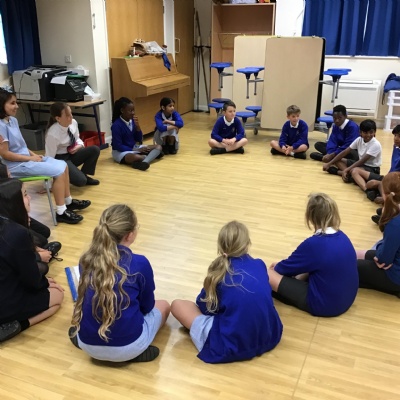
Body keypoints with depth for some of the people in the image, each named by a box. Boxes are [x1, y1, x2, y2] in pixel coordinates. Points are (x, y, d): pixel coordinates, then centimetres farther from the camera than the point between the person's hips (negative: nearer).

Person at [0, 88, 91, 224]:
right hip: (16, 165, -9)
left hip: (26, 158, 9)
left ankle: (68, 201, 17)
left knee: (63, 165, 5)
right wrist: (30, 158, -16)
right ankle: (61, 212, -11)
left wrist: (33, 154, 2)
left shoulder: (13, 120, 8)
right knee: (58, 171, -17)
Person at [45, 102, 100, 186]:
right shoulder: (53, 134, -30)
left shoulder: (73, 122, -12)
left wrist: (80, 145, -17)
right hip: (59, 160, -7)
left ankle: (84, 175, 2)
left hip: (71, 154, 7)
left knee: (95, 149, -14)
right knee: (80, 181, -25)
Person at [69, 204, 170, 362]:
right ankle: (135, 352, 6)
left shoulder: (86, 260, -3)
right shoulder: (140, 263, -17)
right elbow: (146, 307, 1)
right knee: (163, 305, 24)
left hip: (88, 345, 6)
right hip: (127, 346, -5)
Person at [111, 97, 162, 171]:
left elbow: (139, 139, 3)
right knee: (136, 157, -42)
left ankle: (145, 162, -41)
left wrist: (137, 126, -14)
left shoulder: (132, 121, -1)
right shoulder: (116, 125, -19)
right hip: (120, 151, -8)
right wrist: (136, 150, -20)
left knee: (158, 147, -12)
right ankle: (153, 155, -13)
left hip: (134, 147, 8)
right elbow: (118, 146, -19)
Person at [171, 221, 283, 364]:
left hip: (231, 346, -5)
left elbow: (204, 305, 6)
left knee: (177, 304, 7)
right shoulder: (260, 265, 3)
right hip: (269, 337, 6)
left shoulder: (219, 270, -8)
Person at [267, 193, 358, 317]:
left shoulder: (313, 244, -25)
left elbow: (287, 268, -7)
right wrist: (281, 266, 17)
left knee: (269, 274, -9)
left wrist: (276, 266, 15)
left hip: (324, 305, -8)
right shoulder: (342, 236, -2)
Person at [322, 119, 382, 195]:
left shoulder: (376, 145, -21)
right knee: (338, 161, -2)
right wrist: (329, 164, -4)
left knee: (355, 170, -42)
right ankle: (350, 174, -28)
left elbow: (362, 161, -26)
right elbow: (345, 152, -1)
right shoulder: (359, 140, -2)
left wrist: (346, 170, -29)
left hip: (372, 169, -8)